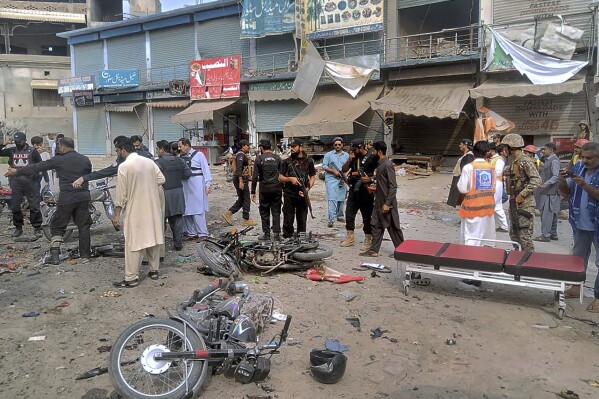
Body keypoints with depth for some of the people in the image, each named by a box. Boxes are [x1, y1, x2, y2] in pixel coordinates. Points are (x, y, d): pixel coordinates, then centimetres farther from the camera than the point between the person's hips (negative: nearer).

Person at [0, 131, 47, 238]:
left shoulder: (32, 151, 0)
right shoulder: (12, 151, 9)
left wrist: (46, 180, -3)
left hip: (31, 182, -3)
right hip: (16, 183, 3)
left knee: (35, 206, -1)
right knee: (14, 207, 6)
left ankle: (37, 228, 9)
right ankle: (18, 227, 21)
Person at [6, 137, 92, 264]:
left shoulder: (59, 160, -3)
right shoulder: (85, 160, 6)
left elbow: (38, 167, 3)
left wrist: (17, 171, 13)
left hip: (66, 198, -3)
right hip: (83, 197, 3)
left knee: (57, 226, 11)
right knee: (84, 226, 7)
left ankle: (54, 254, 5)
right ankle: (85, 255, 7)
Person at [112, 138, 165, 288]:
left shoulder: (124, 166, -13)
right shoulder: (149, 162, 3)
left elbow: (121, 193, -12)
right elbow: (161, 179, 6)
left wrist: (117, 214, -6)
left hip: (136, 210, -6)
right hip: (152, 208, 6)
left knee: (134, 244, 0)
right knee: (153, 239, 14)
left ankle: (131, 278, 5)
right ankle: (154, 270, 23)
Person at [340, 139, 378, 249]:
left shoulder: (371, 157, -7)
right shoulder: (354, 157, 10)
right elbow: (344, 170, 8)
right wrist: (350, 159, -5)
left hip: (366, 191, -6)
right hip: (354, 190, 6)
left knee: (367, 216, 2)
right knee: (349, 213, 9)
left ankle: (368, 240, 11)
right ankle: (350, 238, 22)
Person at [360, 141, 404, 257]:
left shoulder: (388, 165, -17)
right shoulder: (380, 164, 11)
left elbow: (393, 186, -20)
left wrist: (387, 203, -23)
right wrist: (376, 187, 9)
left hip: (387, 203, -9)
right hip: (379, 202, 9)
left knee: (393, 227, 2)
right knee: (376, 225, 10)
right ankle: (374, 250, 17)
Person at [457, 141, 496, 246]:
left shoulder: (468, 167, -12)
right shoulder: (492, 167, 0)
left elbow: (462, 189, -12)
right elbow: (494, 187, 7)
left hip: (472, 207, -4)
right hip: (488, 206, 4)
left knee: (471, 238, -2)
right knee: (487, 238, 17)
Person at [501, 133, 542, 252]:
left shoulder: (525, 161, -14)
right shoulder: (513, 163, 14)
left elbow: (537, 180, -23)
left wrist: (522, 194, -22)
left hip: (525, 204, -9)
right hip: (514, 203, 10)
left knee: (525, 237, -7)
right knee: (514, 234, 16)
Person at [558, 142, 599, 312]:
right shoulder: (578, 167, 1)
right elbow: (566, 191, 5)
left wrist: (584, 185, -31)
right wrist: (562, 181, -13)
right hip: (580, 223, 6)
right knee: (578, 256, 19)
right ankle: (576, 287, 34)